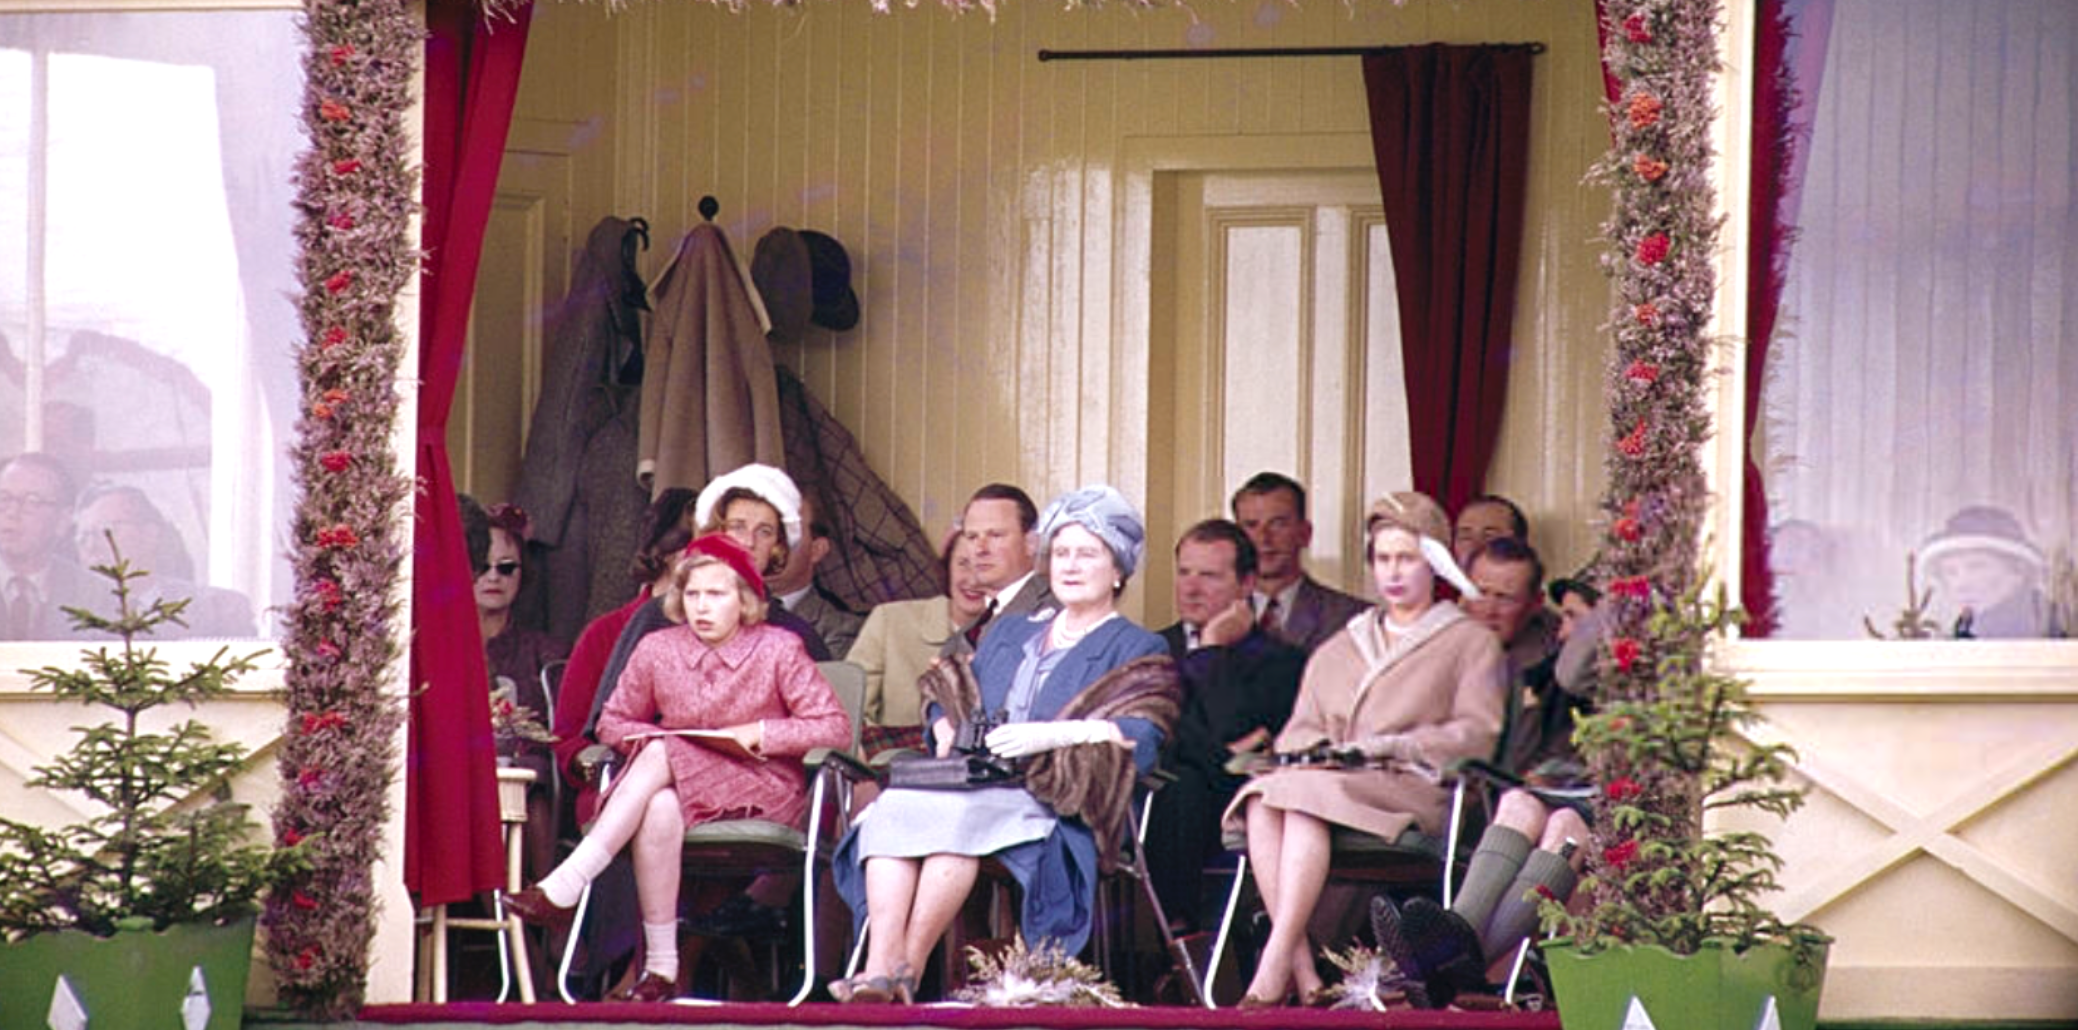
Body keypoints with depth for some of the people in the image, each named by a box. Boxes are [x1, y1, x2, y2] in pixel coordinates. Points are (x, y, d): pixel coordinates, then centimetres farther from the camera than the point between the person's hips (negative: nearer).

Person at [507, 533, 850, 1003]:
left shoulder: (778, 650, -2)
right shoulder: (658, 649, 5)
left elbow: (836, 727, -5)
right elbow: (613, 722, 15)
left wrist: (758, 734, -15)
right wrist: (653, 740, -7)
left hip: (763, 791, -3)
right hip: (675, 784, 3)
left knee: (659, 755, -30)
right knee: (659, 807, -37)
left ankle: (565, 888, -35)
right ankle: (660, 968, -34)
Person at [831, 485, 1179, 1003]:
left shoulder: (1138, 650, 13)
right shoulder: (1009, 634, 31)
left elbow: (1141, 738, -5)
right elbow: (951, 695, 26)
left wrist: (1049, 734, -19)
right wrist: (949, 732, 1)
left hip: (1056, 801, -5)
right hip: (972, 784, 5)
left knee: (958, 813, -37)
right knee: (893, 807, -29)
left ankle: (907, 970, -36)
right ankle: (880, 966, -40)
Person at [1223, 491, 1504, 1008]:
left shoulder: (1469, 642, 16)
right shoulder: (1339, 650, 31)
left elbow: (1476, 733, 1)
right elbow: (1299, 729, 22)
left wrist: (1394, 745, -12)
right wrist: (1313, 748, -3)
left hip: (1414, 788, -5)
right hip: (1330, 779, 5)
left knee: (1308, 796, -35)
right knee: (1263, 801, -31)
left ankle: (1274, 965, -44)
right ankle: (1303, 973, -38)